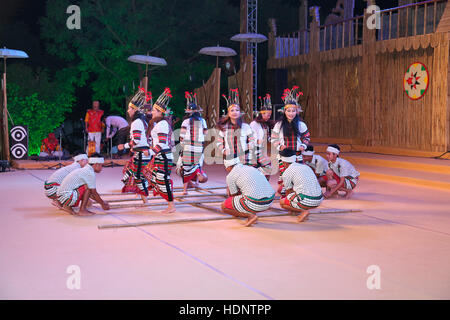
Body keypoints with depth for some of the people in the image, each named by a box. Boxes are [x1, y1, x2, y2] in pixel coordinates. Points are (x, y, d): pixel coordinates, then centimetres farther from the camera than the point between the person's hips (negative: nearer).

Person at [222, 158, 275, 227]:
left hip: (254, 203, -8)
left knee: (223, 206, 10)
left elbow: (234, 196, 11)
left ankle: (250, 215, -4)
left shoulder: (230, 176, 2)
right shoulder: (252, 168, 23)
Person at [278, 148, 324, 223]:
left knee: (281, 202, 12)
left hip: (307, 201, -7)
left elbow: (288, 191, 14)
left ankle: (304, 211, -5)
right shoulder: (306, 166, 21)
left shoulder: (286, 173, 0)